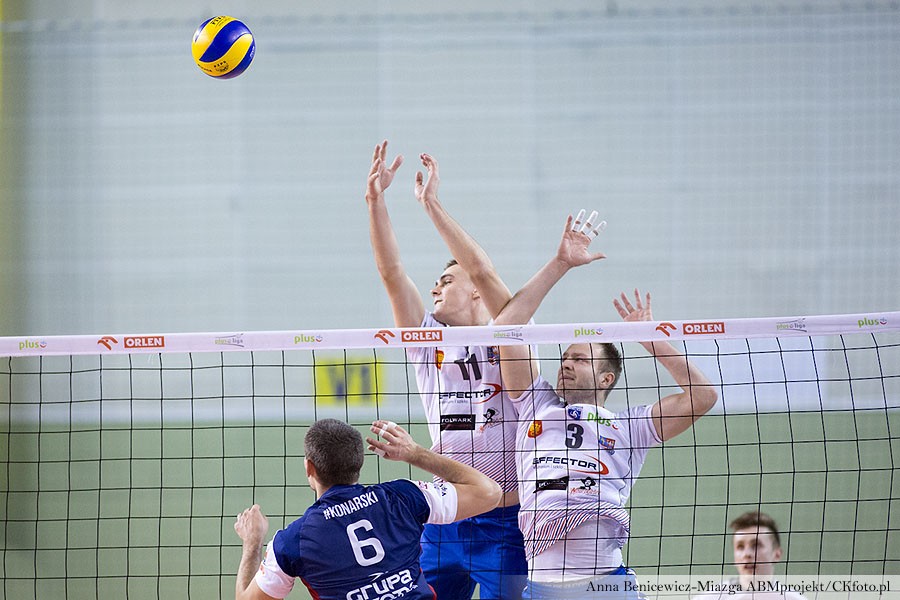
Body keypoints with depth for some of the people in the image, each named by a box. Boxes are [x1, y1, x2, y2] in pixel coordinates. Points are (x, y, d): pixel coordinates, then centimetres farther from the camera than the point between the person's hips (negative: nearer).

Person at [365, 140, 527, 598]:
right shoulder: (427, 342, 10)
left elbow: (482, 271, -16)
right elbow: (392, 273, 3)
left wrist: (432, 204, -17)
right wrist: (375, 202, -6)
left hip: (504, 525, -5)